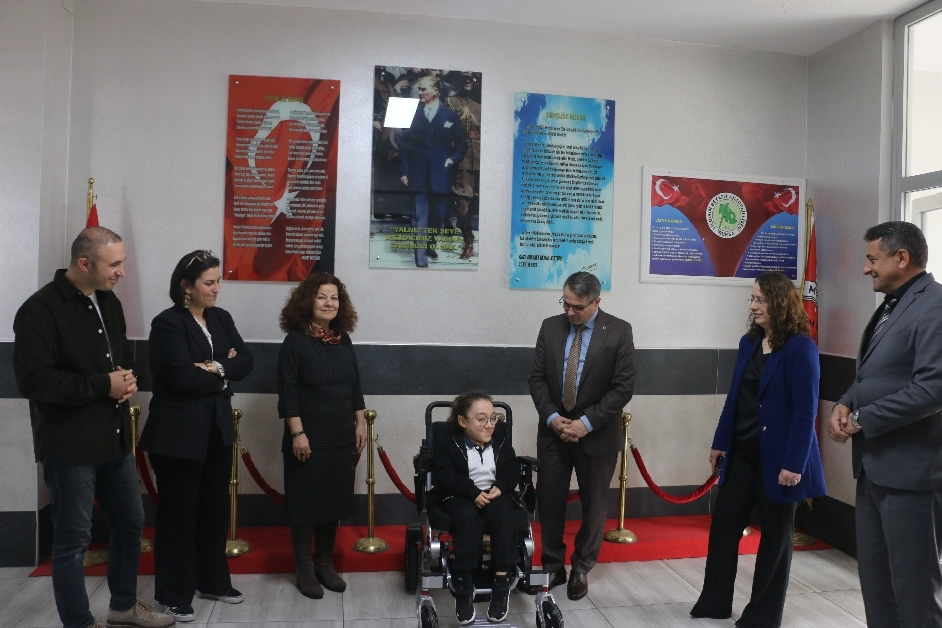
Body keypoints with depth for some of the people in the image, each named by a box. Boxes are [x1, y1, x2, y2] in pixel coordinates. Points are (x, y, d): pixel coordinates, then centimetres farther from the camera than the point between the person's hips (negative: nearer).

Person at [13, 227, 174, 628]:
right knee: (73, 539, 5)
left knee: (130, 523, 18)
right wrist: (103, 385, -20)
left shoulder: (108, 302, 9)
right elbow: (32, 380, -24)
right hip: (69, 445, -8)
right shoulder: (40, 309, -16)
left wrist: (128, 379, -2)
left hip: (114, 438, 8)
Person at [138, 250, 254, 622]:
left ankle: (213, 581, 31)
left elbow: (245, 362, 1)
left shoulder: (222, 318, 9)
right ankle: (173, 596, 18)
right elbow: (182, 377, -22)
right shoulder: (167, 323, -12)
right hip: (179, 434, -6)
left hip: (217, 430, 7)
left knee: (215, 508, 15)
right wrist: (222, 377, -7)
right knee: (178, 512, 4)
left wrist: (214, 367, -15)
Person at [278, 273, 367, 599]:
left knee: (334, 500, 12)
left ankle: (325, 564, 26)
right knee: (306, 502, 4)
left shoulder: (343, 340, 8)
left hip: (340, 437, 6)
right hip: (309, 438, -6)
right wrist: (297, 433, -18)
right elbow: (287, 392, -13)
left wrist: (360, 424, 11)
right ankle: (305, 570, 18)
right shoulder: (295, 341, -10)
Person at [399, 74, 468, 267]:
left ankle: (429, 246, 37)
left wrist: (452, 159, -5)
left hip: (441, 175, 1)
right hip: (419, 176, -1)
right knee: (420, 218, -4)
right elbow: (404, 144, 3)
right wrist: (404, 171, -2)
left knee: (438, 216, 12)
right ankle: (421, 260, 0)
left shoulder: (450, 116, 4)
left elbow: (462, 145, 10)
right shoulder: (413, 114, 3)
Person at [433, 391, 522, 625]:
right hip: (460, 497, -2)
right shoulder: (447, 442, 1)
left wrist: (500, 486, -15)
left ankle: (502, 583, -27)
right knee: (466, 518, -36)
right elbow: (446, 476, -10)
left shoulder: (501, 437, 12)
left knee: (504, 515, -32)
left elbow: (513, 467, 6)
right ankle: (463, 587, -30)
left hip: (495, 494, 3)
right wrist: (473, 492, -24)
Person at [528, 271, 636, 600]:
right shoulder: (550, 327, 1)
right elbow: (537, 377, 2)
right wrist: (552, 417, -12)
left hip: (597, 434, -2)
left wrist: (586, 423, -18)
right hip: (553, 431, 2)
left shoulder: (619, 332, -9)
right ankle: (552, 566, 24)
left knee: (594, 503, 10)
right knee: (549, 500, 6)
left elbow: (623, 387, -12)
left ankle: (581, 569, 28)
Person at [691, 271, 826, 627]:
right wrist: (720, 442, 10)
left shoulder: (800, 348, -14)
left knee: (776, 535, 10)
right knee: (723, 524, 11)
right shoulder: (749, 342, 7)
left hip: (778, 457, -7)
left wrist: (794, 463, -20)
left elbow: (805, 410, -17)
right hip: (742, 453, 7)